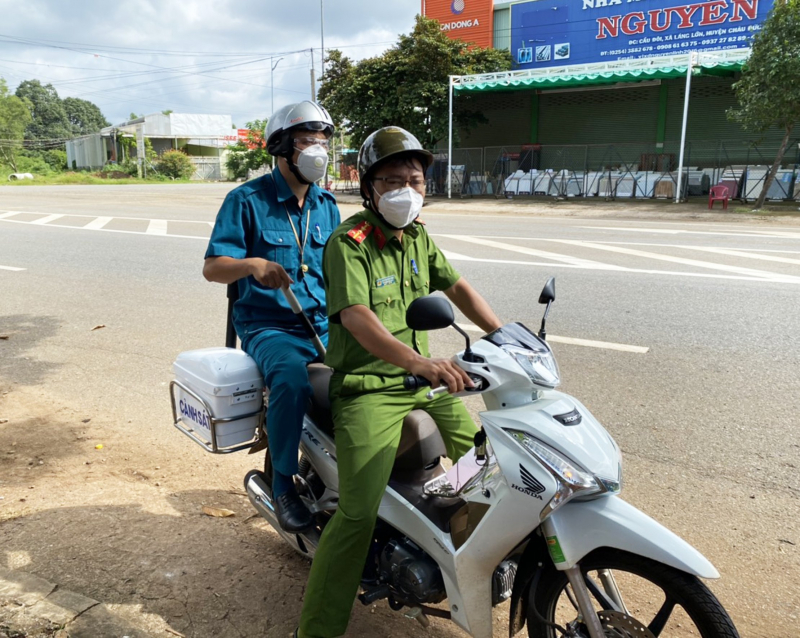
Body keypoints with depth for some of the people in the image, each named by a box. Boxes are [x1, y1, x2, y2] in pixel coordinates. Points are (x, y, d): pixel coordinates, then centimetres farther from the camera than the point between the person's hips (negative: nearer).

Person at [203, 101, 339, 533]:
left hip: (324, 324, 5)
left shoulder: (326, 206, 14)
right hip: (269, 325, -5)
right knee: (292, 381, -35)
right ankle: (282, 483, -12)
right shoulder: (247, 200, -3)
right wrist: (253, 263, -28)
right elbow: (211, 267, -8)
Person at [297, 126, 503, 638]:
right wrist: (423, 363, -42)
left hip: (421, 380, 7)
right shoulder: (349, 242, -14)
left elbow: (457, 287, 17)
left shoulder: (418, 236, 11)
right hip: (368, 389, -7)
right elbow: (358, 318, -28)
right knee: (358, 515, -16)